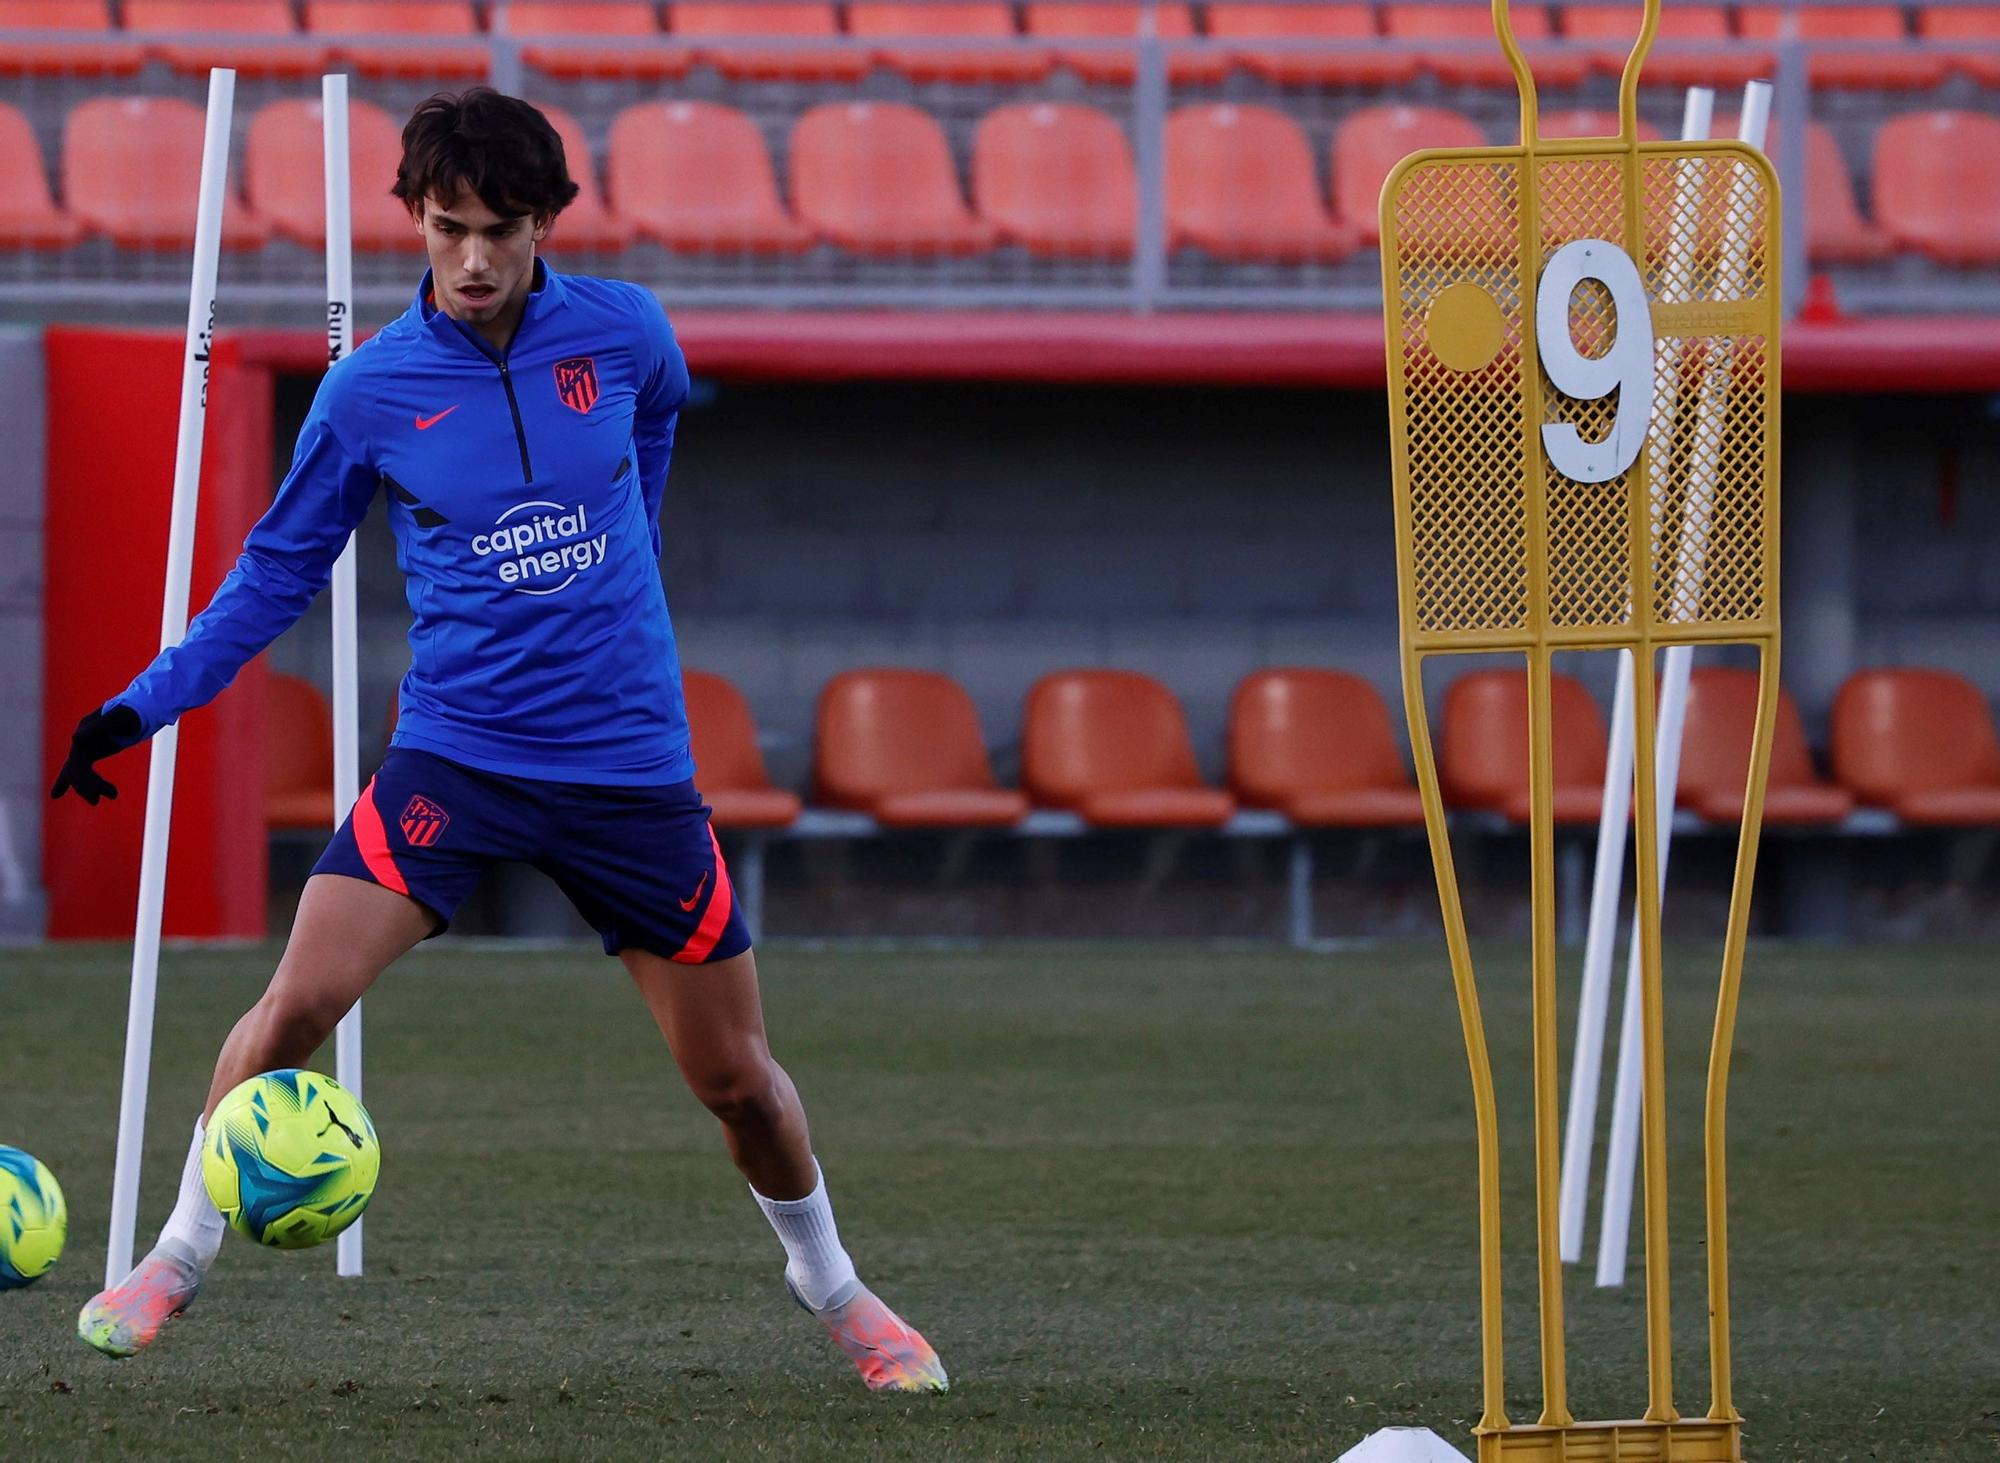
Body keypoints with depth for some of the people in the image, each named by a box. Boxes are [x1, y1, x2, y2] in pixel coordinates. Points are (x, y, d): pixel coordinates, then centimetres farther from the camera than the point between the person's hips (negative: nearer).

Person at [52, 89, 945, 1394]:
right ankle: (178, 1260, 1)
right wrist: (148, 704, 1)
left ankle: (830, 1283, 33)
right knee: (299, 1001, -18)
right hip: (454, 756, -1)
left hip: (630, 767, 1)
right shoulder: (369, 391, -5)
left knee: (736, 1077, 6)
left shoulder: (624, 334, -4)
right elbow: (282, 568, 6)